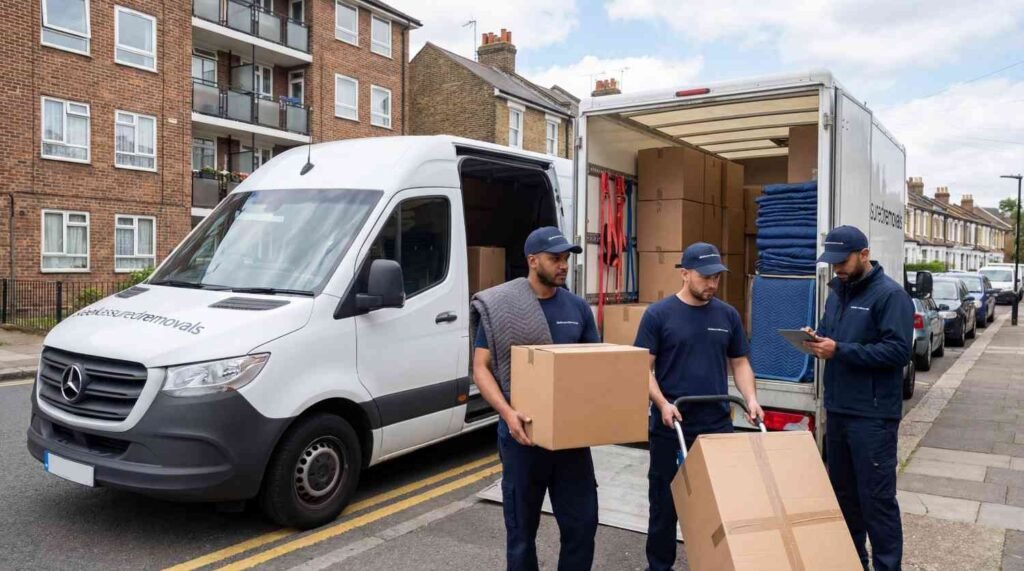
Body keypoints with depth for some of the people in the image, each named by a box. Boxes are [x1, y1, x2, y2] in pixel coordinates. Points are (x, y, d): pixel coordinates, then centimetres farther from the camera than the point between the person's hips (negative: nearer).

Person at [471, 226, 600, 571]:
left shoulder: (577, 307, 6)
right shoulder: (498, 307, -6)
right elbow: (481, 369, -8)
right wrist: (507, 412, -23)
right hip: (523, 433, -3)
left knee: (582, 522, 9)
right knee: (522, 526, 11)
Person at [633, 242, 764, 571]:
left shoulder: (728, 315, 6)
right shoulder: (658, 315, -6)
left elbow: (739, 363, 11)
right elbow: (643, 367, -7)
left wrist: (750, 398, -6)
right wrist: (662, 403, -21)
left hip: (718, 426, 3)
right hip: (670, 429, -3)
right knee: (665, 503, 9)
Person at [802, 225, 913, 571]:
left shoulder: (890, 294, -11)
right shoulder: (837, 292, 13)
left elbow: (898, 350, -20)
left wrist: (840, 350, -23)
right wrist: (816, 338, -2)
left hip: (873, 415, -8)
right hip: (837, 409, 8)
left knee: (876, 497, -1)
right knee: (842, 491, 17)